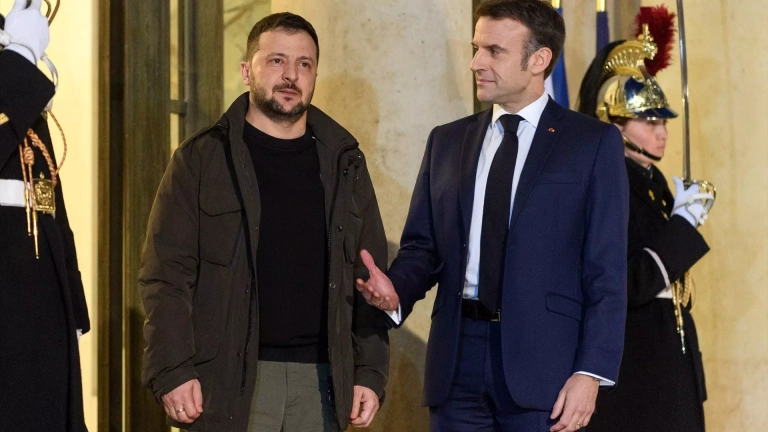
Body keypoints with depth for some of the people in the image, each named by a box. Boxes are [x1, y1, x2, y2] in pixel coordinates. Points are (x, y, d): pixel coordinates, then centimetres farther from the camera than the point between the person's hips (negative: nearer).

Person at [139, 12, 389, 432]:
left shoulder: (344, 163, 12)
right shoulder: (201, 159, 2)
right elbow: (166, 275, -3)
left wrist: (370, 372, 3)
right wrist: (172, 371, -12)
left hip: (321, 377, 3)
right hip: (230, 378, -3)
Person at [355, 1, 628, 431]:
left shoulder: (594, 143, 1)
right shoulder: (447, 141, 14)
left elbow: (606, 271, -3)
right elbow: (423, 245, 12)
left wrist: (590, 371, -11)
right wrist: (396, 291, -10)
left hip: (542, 362, -4)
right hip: (458, 358, 4)